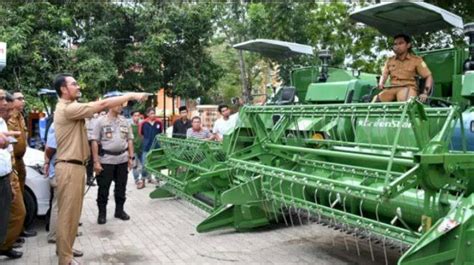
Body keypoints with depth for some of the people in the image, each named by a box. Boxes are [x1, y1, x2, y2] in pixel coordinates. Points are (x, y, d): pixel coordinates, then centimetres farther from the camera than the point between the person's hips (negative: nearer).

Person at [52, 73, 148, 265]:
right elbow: (102, 104, -20)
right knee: (67, 213, -3)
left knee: (71, 212, 18)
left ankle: (65, 249, 29)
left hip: (75, 166, 11)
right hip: (70, 167, -11)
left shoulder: (70, 108, 17)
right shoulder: (67, 109, -18)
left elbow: (96, 107, 9)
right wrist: (131, 96, -15)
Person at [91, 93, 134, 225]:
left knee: (121, 187, 13)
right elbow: (95, 142, -6)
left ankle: (119, 210, 27)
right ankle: (102, 213, 16)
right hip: (106, 160, -4)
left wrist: (131, 157, 6)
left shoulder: (125, 121, 8)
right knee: (103, 188, 3)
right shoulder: (101, 121, -4)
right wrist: (96, 161, -12)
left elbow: (129, 140, 13)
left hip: (122, 160, 4)